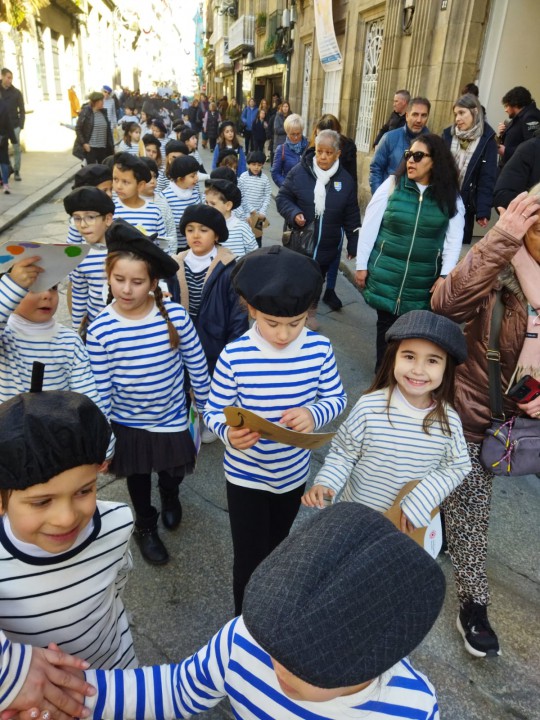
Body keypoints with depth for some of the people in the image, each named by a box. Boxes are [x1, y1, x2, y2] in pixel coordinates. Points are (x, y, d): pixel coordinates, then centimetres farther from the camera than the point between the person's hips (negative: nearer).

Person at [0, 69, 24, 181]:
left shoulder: (16, 92, 0)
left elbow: (22, 110, 1)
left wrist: (21, 125, -8)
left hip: (14, 126, 0)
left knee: (17, 149, 2)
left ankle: (16, 171, 13)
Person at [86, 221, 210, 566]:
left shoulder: (176, 317, -22)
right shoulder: (100, 331, -21)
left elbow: (198, 367, -8)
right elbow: (100, 391, -11)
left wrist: (207, 409, 1)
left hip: (173, 419, 0)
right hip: (127, 424, 0)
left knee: (173, 471, 24)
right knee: (138, 478, 23)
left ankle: (170, 496, 61)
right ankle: (146, 527, 53)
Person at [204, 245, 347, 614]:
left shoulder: (320, 348, -16)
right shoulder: (234, 356, -23)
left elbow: (337, 397, -6)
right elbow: (214, 412, -14)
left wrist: (314, 413, -28)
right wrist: (229, 433, -36)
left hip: (293, 471, 4)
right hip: (246, 475, -3)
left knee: (277, 546, 28)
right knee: (249, 557, 9)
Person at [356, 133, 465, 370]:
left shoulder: (450, 196, 0)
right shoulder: (392, 184, -3)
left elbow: (454, 238, -1)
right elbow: (369, 226, -2)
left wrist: (445, 274, -10)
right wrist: (361, 265, -2)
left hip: (424, 280, 1)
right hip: (386, 273, 0)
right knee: (386, 323, 10)